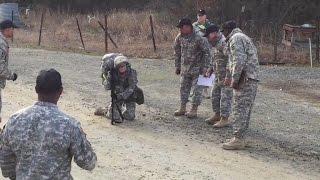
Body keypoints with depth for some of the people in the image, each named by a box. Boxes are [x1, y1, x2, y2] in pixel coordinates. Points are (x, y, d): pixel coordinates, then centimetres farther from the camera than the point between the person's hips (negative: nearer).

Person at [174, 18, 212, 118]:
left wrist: (205, 67, -18)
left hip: (197, 68, -6)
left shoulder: (199, 39, -20)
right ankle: (182, 109, 20)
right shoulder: (180, 37, -1)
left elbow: (207, 52, -15)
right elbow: (177, 52, 12)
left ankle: (194, 110, 9)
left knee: (197, 89, 0)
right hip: (185, 68, 6)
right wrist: (177, 66, 12)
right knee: (184, 88, 11)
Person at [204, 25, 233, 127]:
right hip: (219, 75, 10)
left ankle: (224, 119, 1)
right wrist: (212, 68, 15)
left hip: (226, 76, -10)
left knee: (225, 97, -5)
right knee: (215, 95, 15)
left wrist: (228, 77, -29)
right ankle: (217, 115, 27)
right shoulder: (217, 43, 14)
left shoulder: (224, 43, -20)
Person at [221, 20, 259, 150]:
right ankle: (240, 138, 17)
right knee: (245, 110, 12)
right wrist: (233, 79, 27)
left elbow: (239, 60, -20)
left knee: (239, 109, -8)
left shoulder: (235, 38, -7)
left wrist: (235, 80, -17)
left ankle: (238, 140, -7)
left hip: (245, 79, -10)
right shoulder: (243, 37, 25)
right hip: (252, 79, 10)